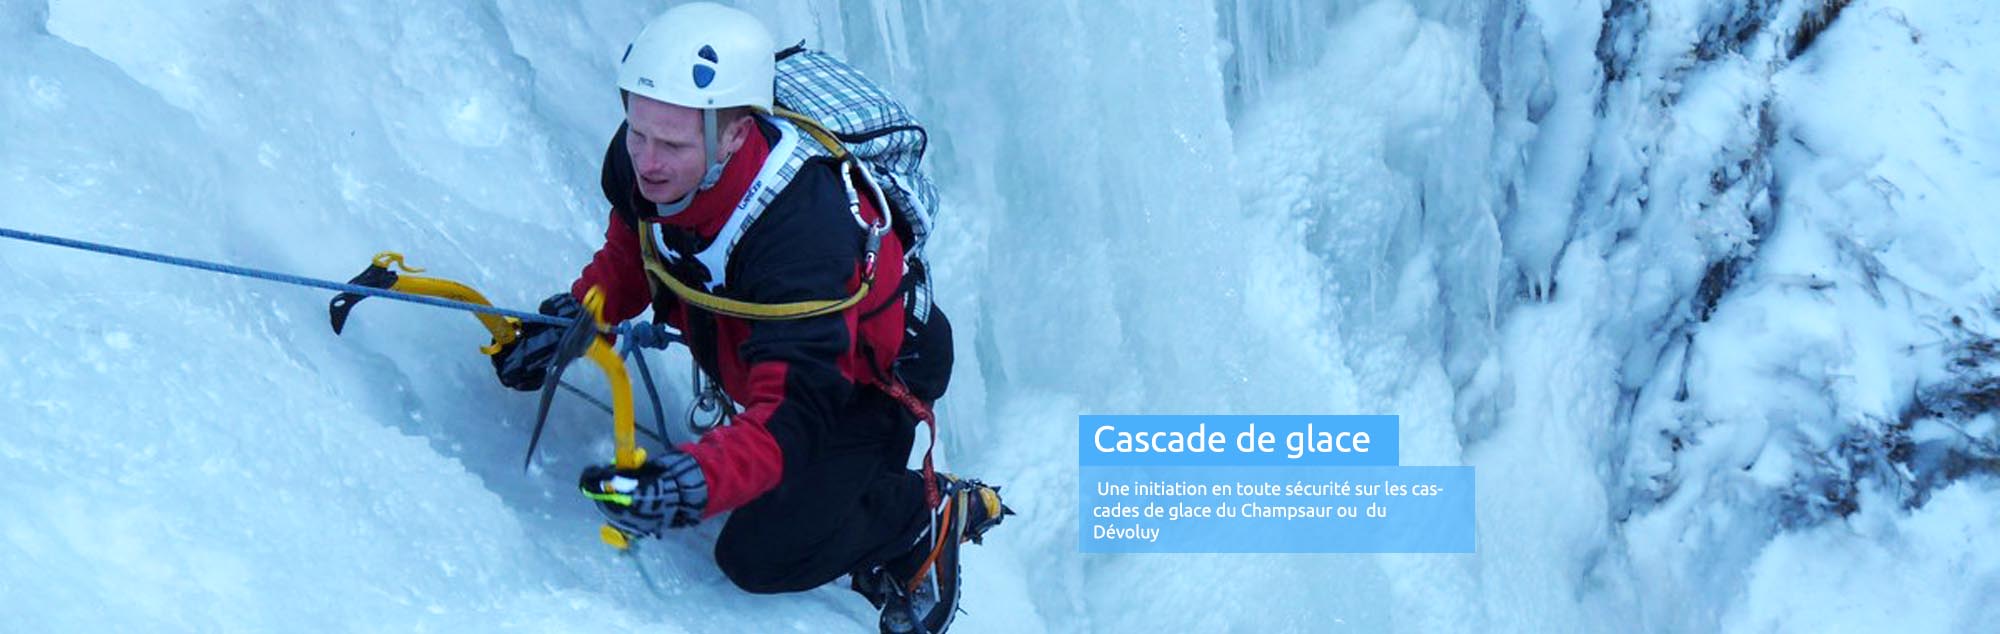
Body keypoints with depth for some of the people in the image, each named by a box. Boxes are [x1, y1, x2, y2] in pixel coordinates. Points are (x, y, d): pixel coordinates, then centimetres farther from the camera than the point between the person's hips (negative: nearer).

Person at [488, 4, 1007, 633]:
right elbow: (631, 248, 3)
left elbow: (791, 416, -47)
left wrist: (697, 481, -64)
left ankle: (925, 511, 9)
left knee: (762, 559, -10)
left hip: (865, 382, -7)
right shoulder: (639, 161, -23)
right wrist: (574, 316, -13)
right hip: (749, 353, 7)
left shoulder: (800, 232, -44)